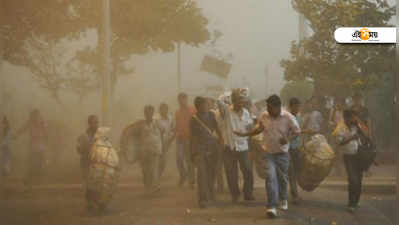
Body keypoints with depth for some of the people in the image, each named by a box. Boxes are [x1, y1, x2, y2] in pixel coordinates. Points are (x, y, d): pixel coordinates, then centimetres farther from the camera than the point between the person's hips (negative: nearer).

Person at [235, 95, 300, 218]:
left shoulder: (288, 117, -11)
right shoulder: (264, 116, -3)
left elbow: (297, 131, -4)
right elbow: (259, 128, 15)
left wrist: (288, 139, -22)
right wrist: (245, 134, 10)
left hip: (282, 153, 0)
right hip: (268, 152, 0)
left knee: (282, 178, 13)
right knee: (270, 176, -15)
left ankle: (283, 199, 42)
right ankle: (272, 206, -16)